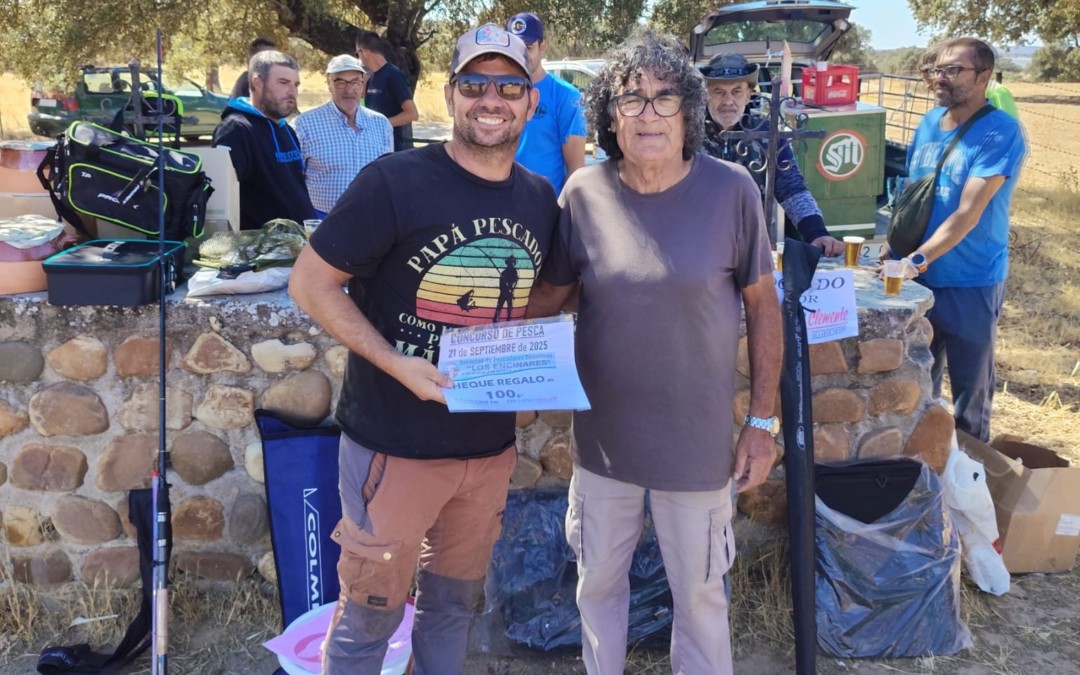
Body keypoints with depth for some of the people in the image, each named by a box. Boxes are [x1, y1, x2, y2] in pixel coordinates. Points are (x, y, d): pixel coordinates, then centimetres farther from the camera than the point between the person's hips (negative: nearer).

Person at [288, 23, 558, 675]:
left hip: (491, 447, 5)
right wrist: (394, 362, -22)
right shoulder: (395, 181, -16)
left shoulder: (541, 200, 2)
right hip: (396, 444, -5)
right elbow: (310, 283, -11)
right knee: (371, 613, 11)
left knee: (455, 603, 22)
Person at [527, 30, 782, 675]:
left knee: (700, 593, 15)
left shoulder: (732, 189, -12)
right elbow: (552, 291, 4)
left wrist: (763, 421, -4)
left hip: (698, 439, -2)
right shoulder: (583, 193, -8)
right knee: (598, 581, 20)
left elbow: (763, 303, -4)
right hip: (602, 434, 2)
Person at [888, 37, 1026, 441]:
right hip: (920, 279, 6)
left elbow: (968, 214, -24)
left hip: (970, 283, -6)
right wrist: (893, 247, 6)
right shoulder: (929, 123, 4)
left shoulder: (1000, 133, -16)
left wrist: (916, 261, -33)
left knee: (970, 392, 8)